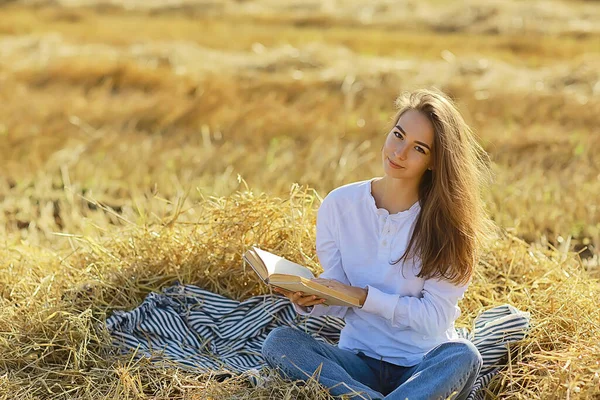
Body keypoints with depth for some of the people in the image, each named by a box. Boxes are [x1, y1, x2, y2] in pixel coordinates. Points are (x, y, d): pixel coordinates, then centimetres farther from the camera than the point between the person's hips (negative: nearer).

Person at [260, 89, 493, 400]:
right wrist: (307, 301, -19)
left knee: (462, 356, -35)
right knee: (279, 341, -25)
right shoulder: (338, 205, 0)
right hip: (359, 360, 2)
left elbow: (435, 316, -11)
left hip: (426, 365, -2)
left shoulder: (448, 221, -6)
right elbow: (339, 303, 2)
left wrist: (364, 295, -19)